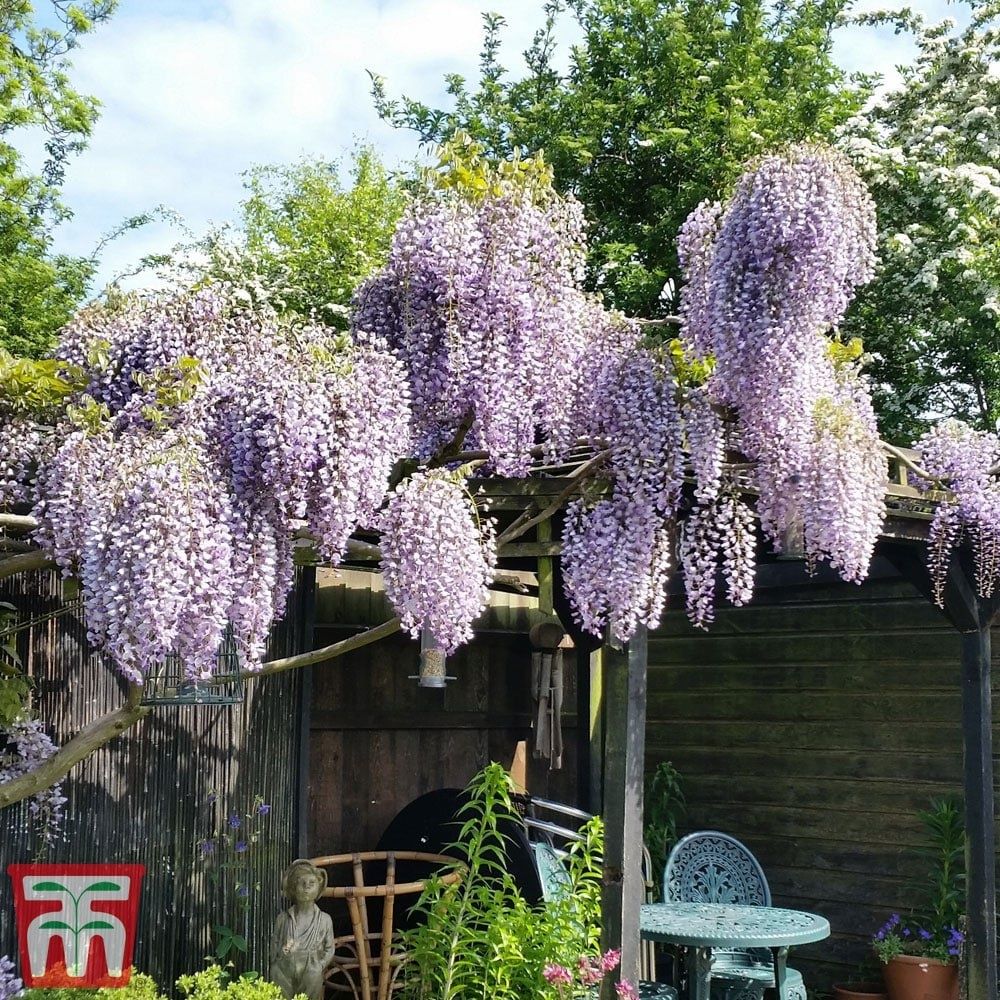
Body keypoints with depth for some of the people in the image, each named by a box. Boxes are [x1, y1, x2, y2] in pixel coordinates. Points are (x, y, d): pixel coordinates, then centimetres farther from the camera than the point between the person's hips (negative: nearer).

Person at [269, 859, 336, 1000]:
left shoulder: (324, 920, 1)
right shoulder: (283, 918, 3)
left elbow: (329, 950, 6)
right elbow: (274, 946, 10)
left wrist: (317, 968, -4)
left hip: (310, 974, 0)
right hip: (284, 974, 0)